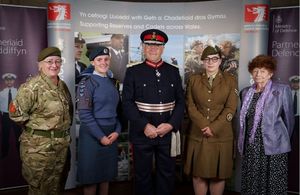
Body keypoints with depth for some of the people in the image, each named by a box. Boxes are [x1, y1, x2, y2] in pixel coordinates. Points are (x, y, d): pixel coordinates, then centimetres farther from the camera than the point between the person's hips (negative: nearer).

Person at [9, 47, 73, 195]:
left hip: (62, 144, 7)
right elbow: (16, 113, -16)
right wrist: (36, 126, -6)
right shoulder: (31, 87, -16)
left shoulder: (63, 86, 7)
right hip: (38, 146, -6)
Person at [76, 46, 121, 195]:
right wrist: (100, 136, -16)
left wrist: (117, 131, -4)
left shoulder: (111, 82, 11)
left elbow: (117, 109, 11)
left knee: (106, 175, 14)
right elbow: (85, 114, -14)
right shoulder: (87, 82, -8)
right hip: (92, 135, -6)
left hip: (111, 135, 6)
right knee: (91, 176, 5)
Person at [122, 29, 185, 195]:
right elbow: (127, 102, -6)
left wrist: (171, 125, -10)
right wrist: (144, 126, -16)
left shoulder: (173, 72, 7)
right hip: (142, 133, -2)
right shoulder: (133, 72, 0)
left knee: (167, 174, 13)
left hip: (168, 133, 2)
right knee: (142, 175, 10)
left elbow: (180, 101, 5)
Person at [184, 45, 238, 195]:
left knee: (219, 175, 7)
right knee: (198, 174, 6)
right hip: (197, 135, 1)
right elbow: (190, 106, 0)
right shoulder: (193, 80, 8)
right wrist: (204, 126, -13)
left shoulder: (230, 81, 5)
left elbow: (230, 109, -3)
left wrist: (213, 128, -13)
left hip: (221, 136, -1)